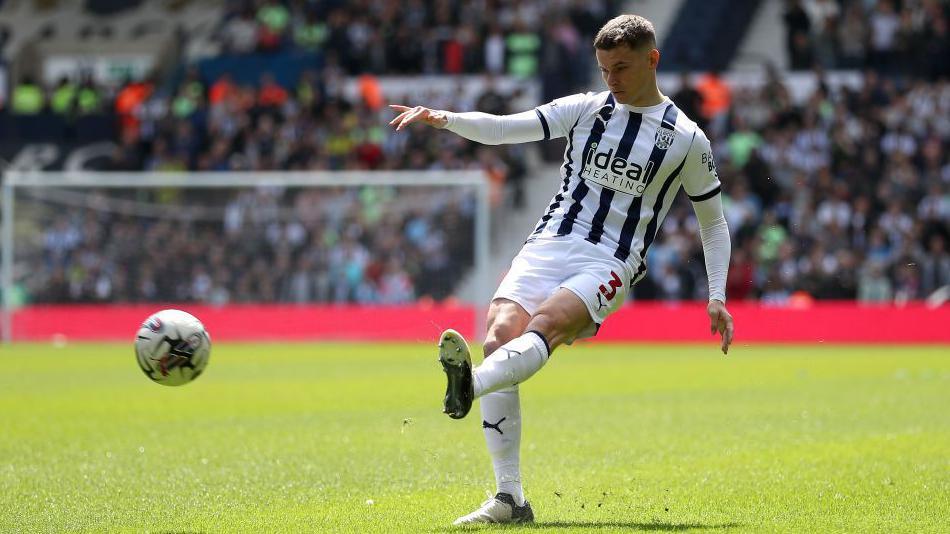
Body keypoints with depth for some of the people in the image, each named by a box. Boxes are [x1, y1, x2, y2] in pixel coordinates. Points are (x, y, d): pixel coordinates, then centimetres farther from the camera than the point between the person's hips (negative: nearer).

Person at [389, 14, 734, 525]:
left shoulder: (687, 140, 7)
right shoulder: (585, 109, 12)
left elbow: (713, 221, 16)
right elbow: (504, 128, 4)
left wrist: (716, 297, 7)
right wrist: (444, 119, -14)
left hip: (608, 266, -2)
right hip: (548, 247, 2)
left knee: (544, 325, -33)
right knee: (500, 334, -22)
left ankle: (470, 386, -62)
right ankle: (509, 498, -23)